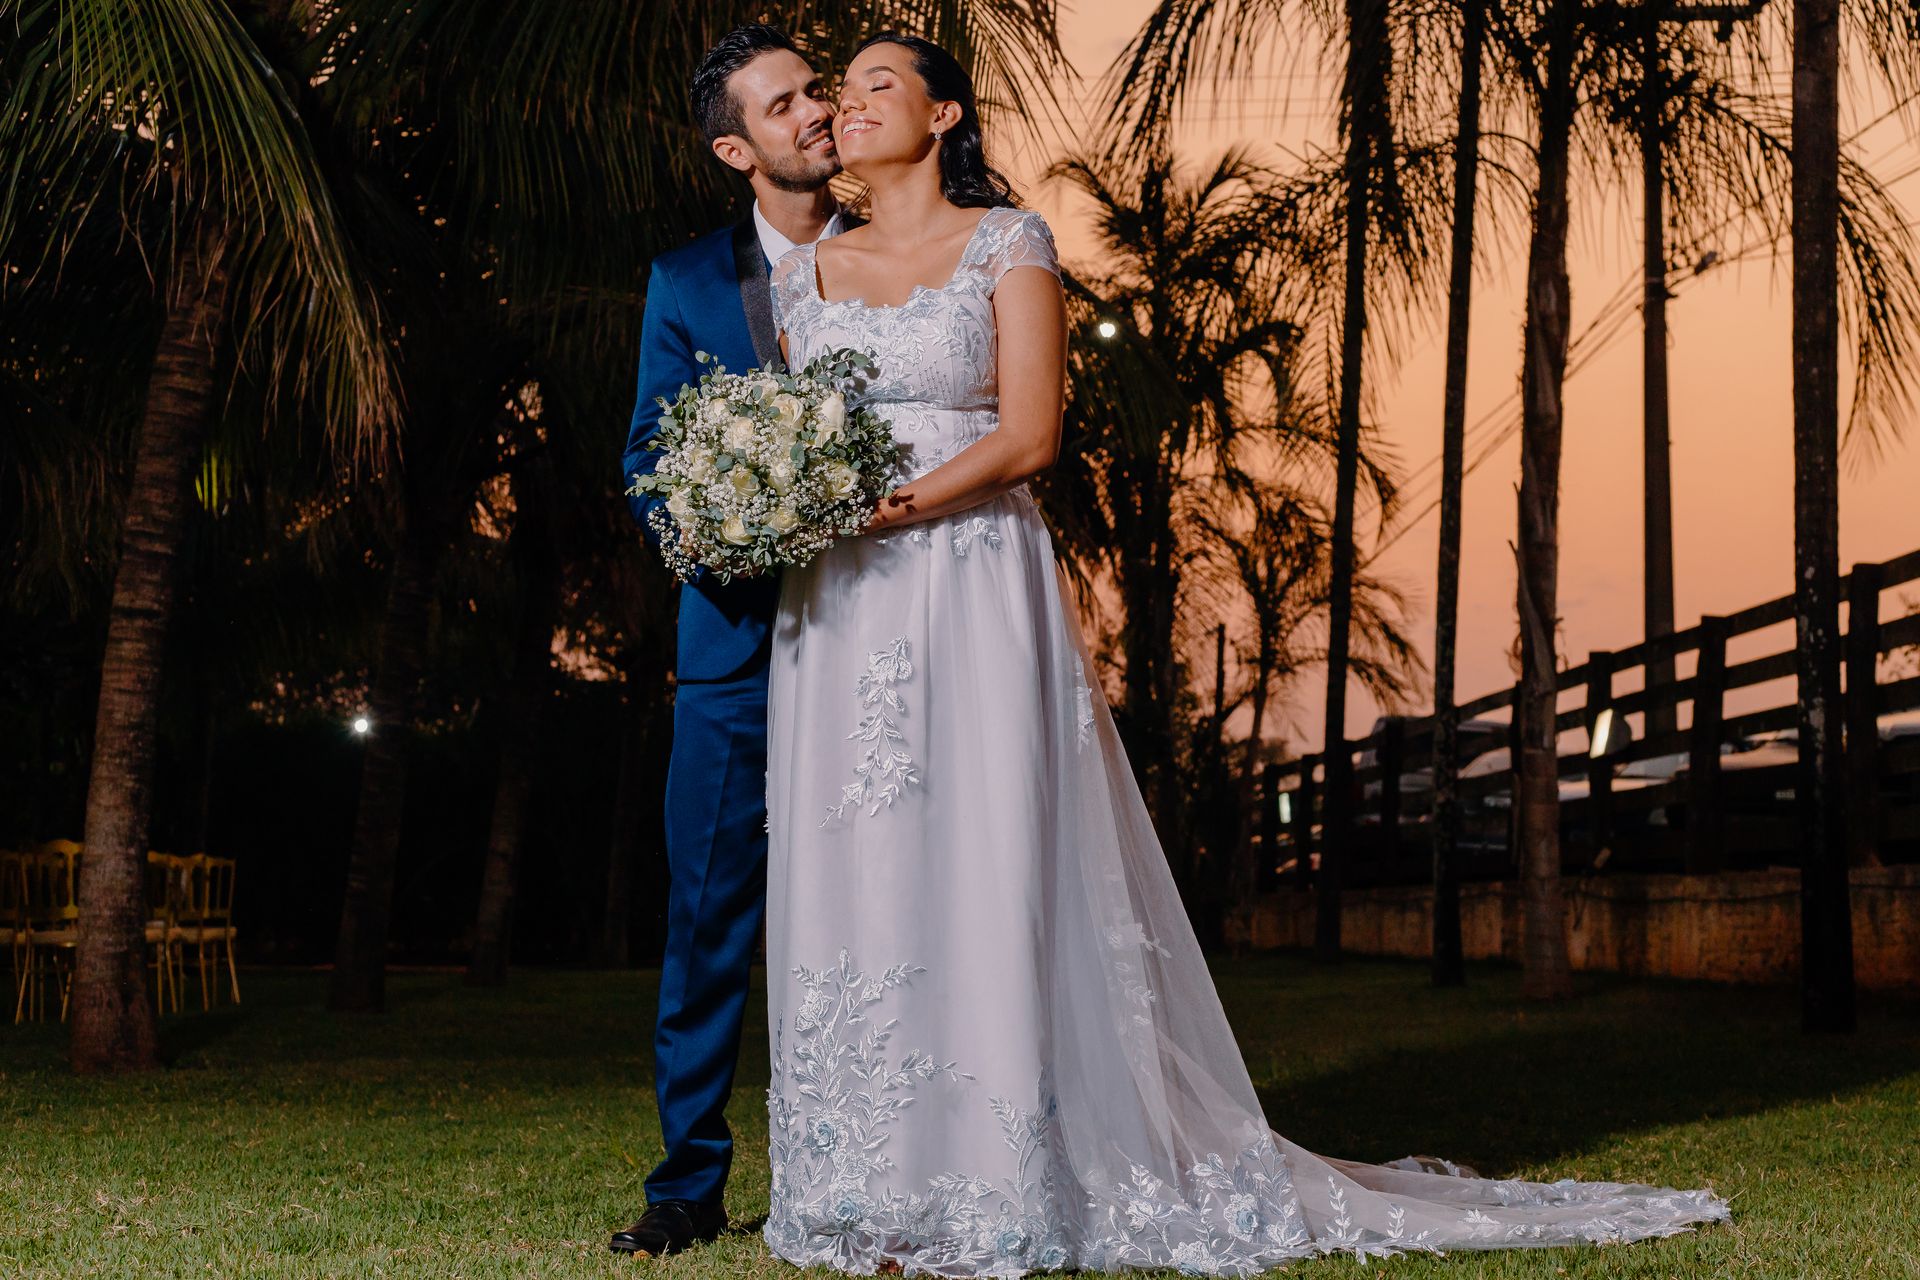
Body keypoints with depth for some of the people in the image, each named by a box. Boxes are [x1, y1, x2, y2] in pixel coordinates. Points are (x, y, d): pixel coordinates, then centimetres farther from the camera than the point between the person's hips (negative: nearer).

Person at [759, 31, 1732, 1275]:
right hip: (839, 617, 5)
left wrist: (880, 508, -15)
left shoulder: (1006, 243, 1)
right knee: (849, 882, 3)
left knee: (985, 873, -6)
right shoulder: (808, 272, 15)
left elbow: (1028, 436, -8)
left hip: (976, 601, -5)